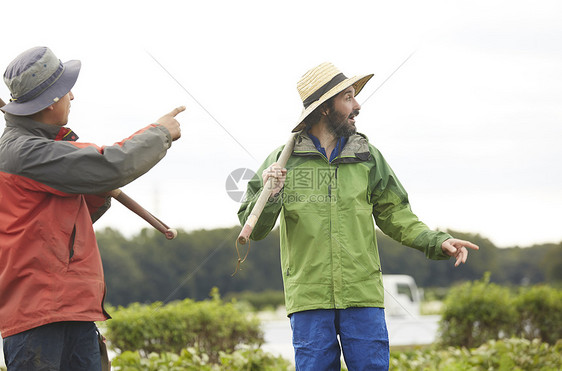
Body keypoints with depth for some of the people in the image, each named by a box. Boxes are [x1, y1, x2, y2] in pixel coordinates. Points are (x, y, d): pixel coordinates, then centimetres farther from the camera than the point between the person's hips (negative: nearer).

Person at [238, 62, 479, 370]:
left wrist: (437, 242, 0)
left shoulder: (368, 157, 9)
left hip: (362, 297, 1)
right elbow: (253, 229, 3)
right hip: (309, 297, -1)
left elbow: (394, 215, 13)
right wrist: (269, 196, -18)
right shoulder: (283, 159, 3)